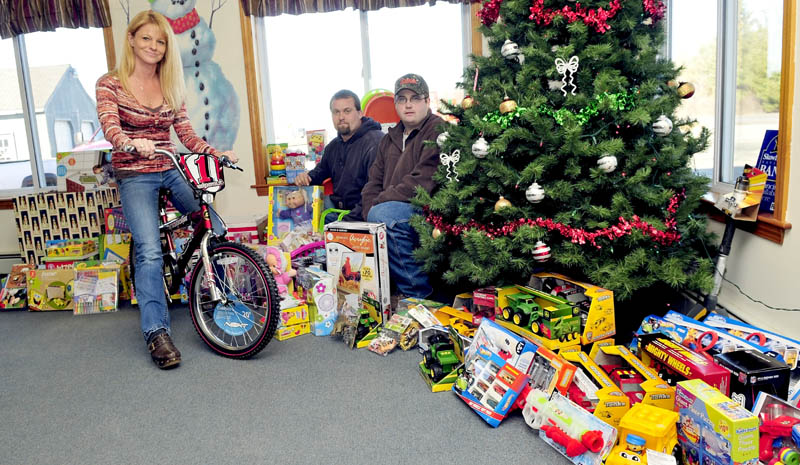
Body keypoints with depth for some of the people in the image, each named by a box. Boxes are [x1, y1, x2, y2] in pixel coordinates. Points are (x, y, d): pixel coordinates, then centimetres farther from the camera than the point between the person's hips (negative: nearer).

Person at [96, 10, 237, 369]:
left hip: (171, 171, 5)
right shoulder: (110, 84, -1)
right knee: (150, 252, -17)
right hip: (135, 175, -4)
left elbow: (187, 135, 9)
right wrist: (134, 144, -38)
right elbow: (110, 127, -17)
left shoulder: (171, 86, 11)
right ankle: (156, 332, -12)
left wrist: (218, 153, -6)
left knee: (215, 229, -5)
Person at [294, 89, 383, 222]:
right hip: (336, 209, 8)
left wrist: (350, 219, -26)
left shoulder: (375, 141, -14)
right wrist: (305, 178, 10)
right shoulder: (333, 146, 18)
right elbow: (321, 170, 35)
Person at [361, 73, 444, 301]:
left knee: (382, 215, -30)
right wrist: (371, 209, -6)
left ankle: (416, 292, -20)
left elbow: (423, 182, -19)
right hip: (397, 211, 8)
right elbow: (373, 183, 16)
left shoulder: (438, 131, -7)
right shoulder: (391, 139, 20)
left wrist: (379, 204, -15)